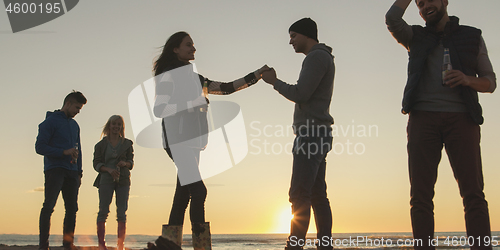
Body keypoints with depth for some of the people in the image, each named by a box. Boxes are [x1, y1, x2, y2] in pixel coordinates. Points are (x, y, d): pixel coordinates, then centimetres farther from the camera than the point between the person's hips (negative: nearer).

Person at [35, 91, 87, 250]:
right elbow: (40, 147, -8)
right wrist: (64, 152, -16)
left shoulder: (75, 125, 21)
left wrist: (79, 173, 17)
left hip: (71, 171, 7)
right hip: (54, 169, -6)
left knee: (72, 208, 3)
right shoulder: (50, 121, -1)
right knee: (49, 206, -11)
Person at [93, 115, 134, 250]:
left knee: (122, 213, -2)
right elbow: (96, 164, 4)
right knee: (103, 211, -8)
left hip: (123, 180, 1)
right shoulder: (101, 144, 9)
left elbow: (131, 162, 12)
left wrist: (125, 163, -11)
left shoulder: (127, 143, 13)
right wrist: (109, 169, -14)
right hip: (106, 179, -1)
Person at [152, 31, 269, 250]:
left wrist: (257, 75, 14)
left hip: (191, 141, 8)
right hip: (178, 139, -8)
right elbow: (159, 109, -11)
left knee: (183, 194, 5)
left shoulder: (193, 77, 22)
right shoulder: (169, 76, -2)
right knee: (198, 191, -17)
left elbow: (226, 88, 19)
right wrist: (193, 104, -16)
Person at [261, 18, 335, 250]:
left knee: (300, 195, -14)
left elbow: (300, 94, -16)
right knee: (317, 195, 6)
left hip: (311, 133, -10)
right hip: (318, 134, 10)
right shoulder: (324, 58, 24)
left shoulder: (316, 57, -8)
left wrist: (274, 81, -3)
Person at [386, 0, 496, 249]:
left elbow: (490, 82, 13)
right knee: (420, 194, -7)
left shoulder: (472, 37, 18)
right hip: (423, 118, 1)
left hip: (461, 117, 0)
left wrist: (467, 79, -7)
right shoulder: (416, 37, 19)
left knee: (473, 192, -11)